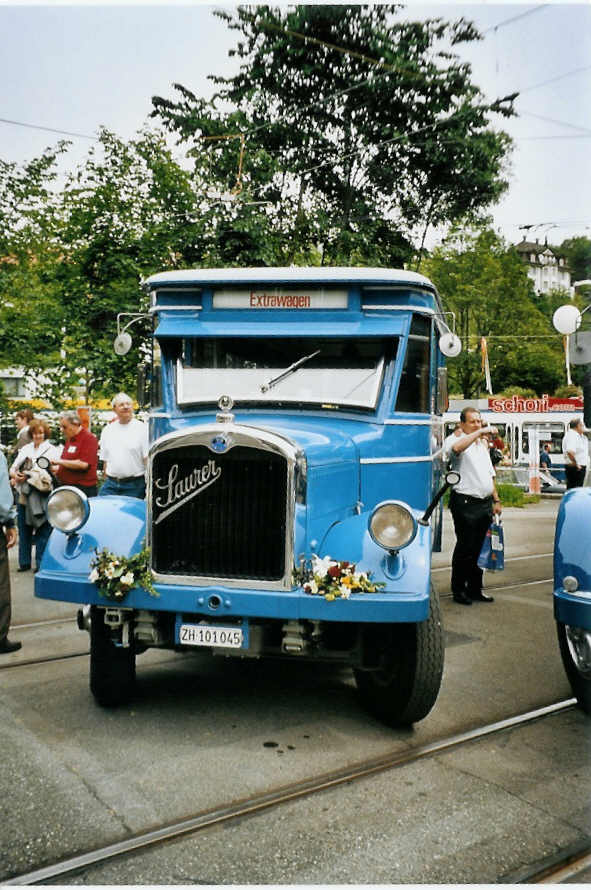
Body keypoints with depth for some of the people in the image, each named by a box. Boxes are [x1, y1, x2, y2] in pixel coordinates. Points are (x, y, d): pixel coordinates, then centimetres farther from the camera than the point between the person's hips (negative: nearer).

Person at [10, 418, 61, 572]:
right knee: (24, 530, 10)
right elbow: (12, 468, 16)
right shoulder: (25, 449, 17)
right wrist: (15, 475, -8)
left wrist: (27, 476, -13)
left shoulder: (52, 450, 3)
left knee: (42, 531, -3)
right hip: (23, 494, 5)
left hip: (41, 495, -5)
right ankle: (24, 562, 20)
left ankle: (41, 564, 5)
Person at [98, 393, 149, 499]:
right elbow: (105, 459, 18)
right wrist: (107, 480, 13)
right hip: (110, 484, 4)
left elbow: (147, 458, -7)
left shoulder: (142, 428, -2)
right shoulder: (107, 430, 13)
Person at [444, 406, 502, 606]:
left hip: (484, 503, 7)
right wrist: (479, 432, -31)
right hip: (465, 503, -7)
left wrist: (496, 500, 20)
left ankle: (475, 588, 22)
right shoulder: (456, 440, -4)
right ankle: (458, 589, 10)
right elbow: (457, 448, -32)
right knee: (465, 547, -2)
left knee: (479, 548, 12)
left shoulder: (482, 444, 20)